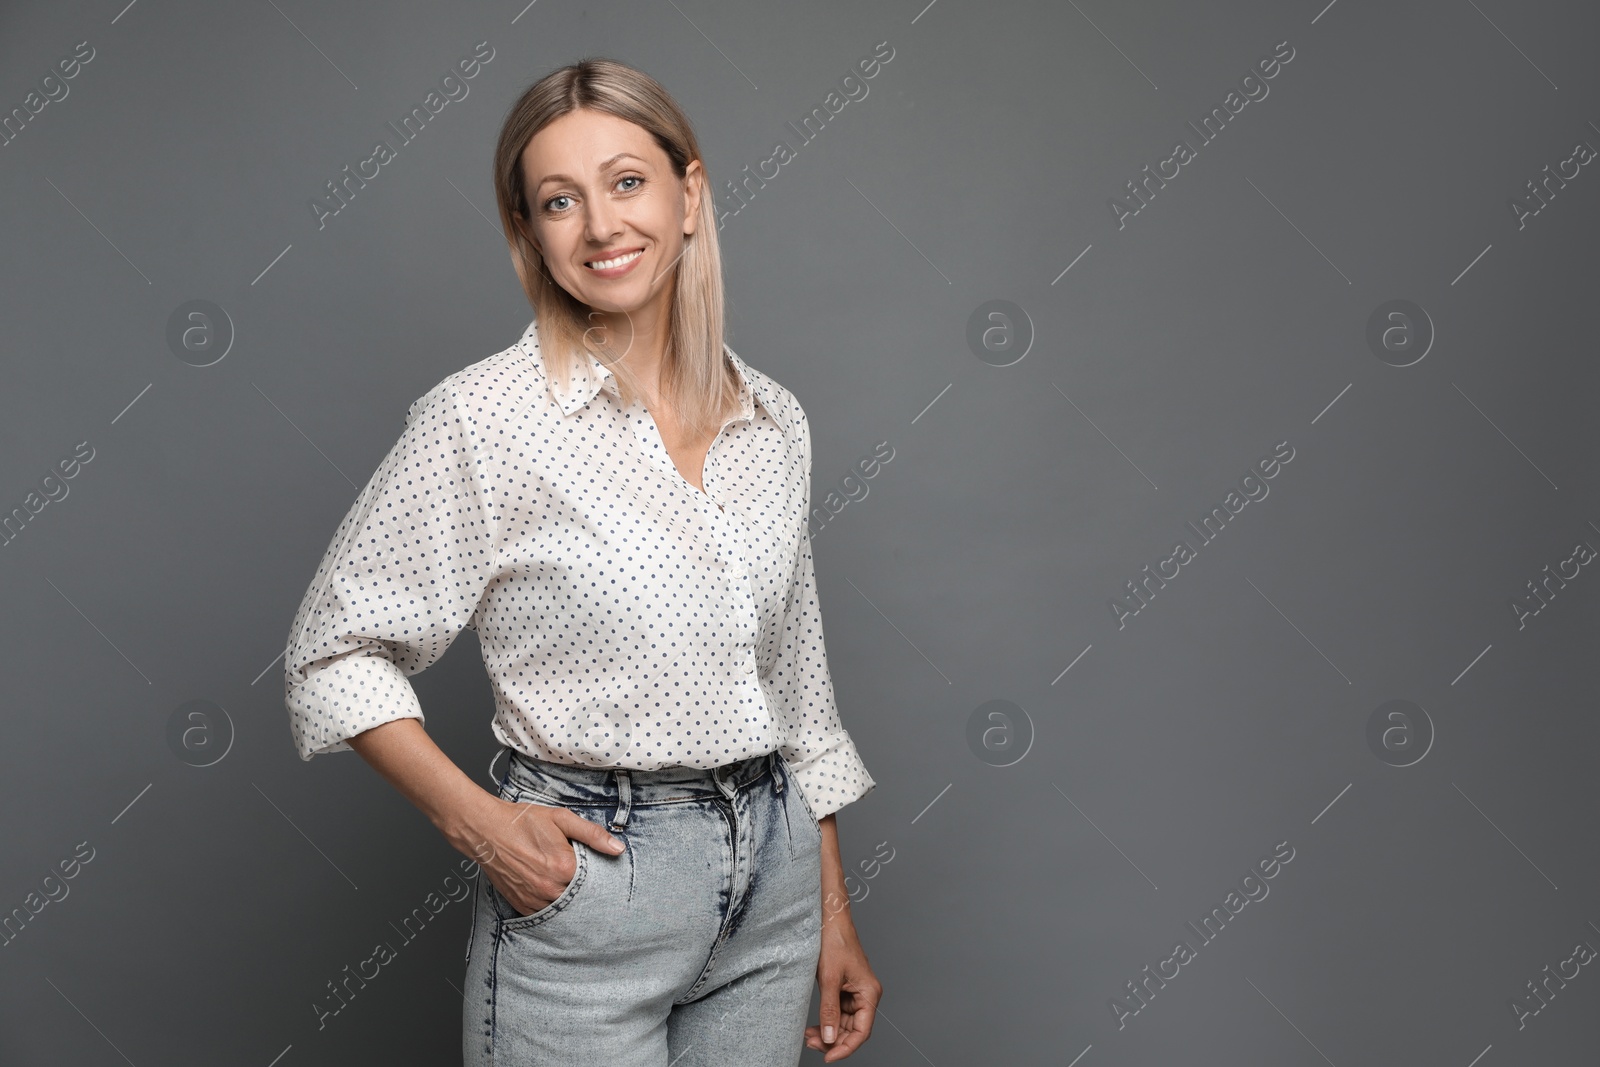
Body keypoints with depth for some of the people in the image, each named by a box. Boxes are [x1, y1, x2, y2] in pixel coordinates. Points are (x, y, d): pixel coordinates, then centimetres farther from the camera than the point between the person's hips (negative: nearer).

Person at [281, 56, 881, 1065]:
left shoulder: (775, 419, 3)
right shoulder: (481, 420, -12)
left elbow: (798, 679, 11)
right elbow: (335, 655, -5)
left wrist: (834, 913, 12)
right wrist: (478, 821, -16)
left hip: (772, 876, 5)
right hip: (581, 875, -4)